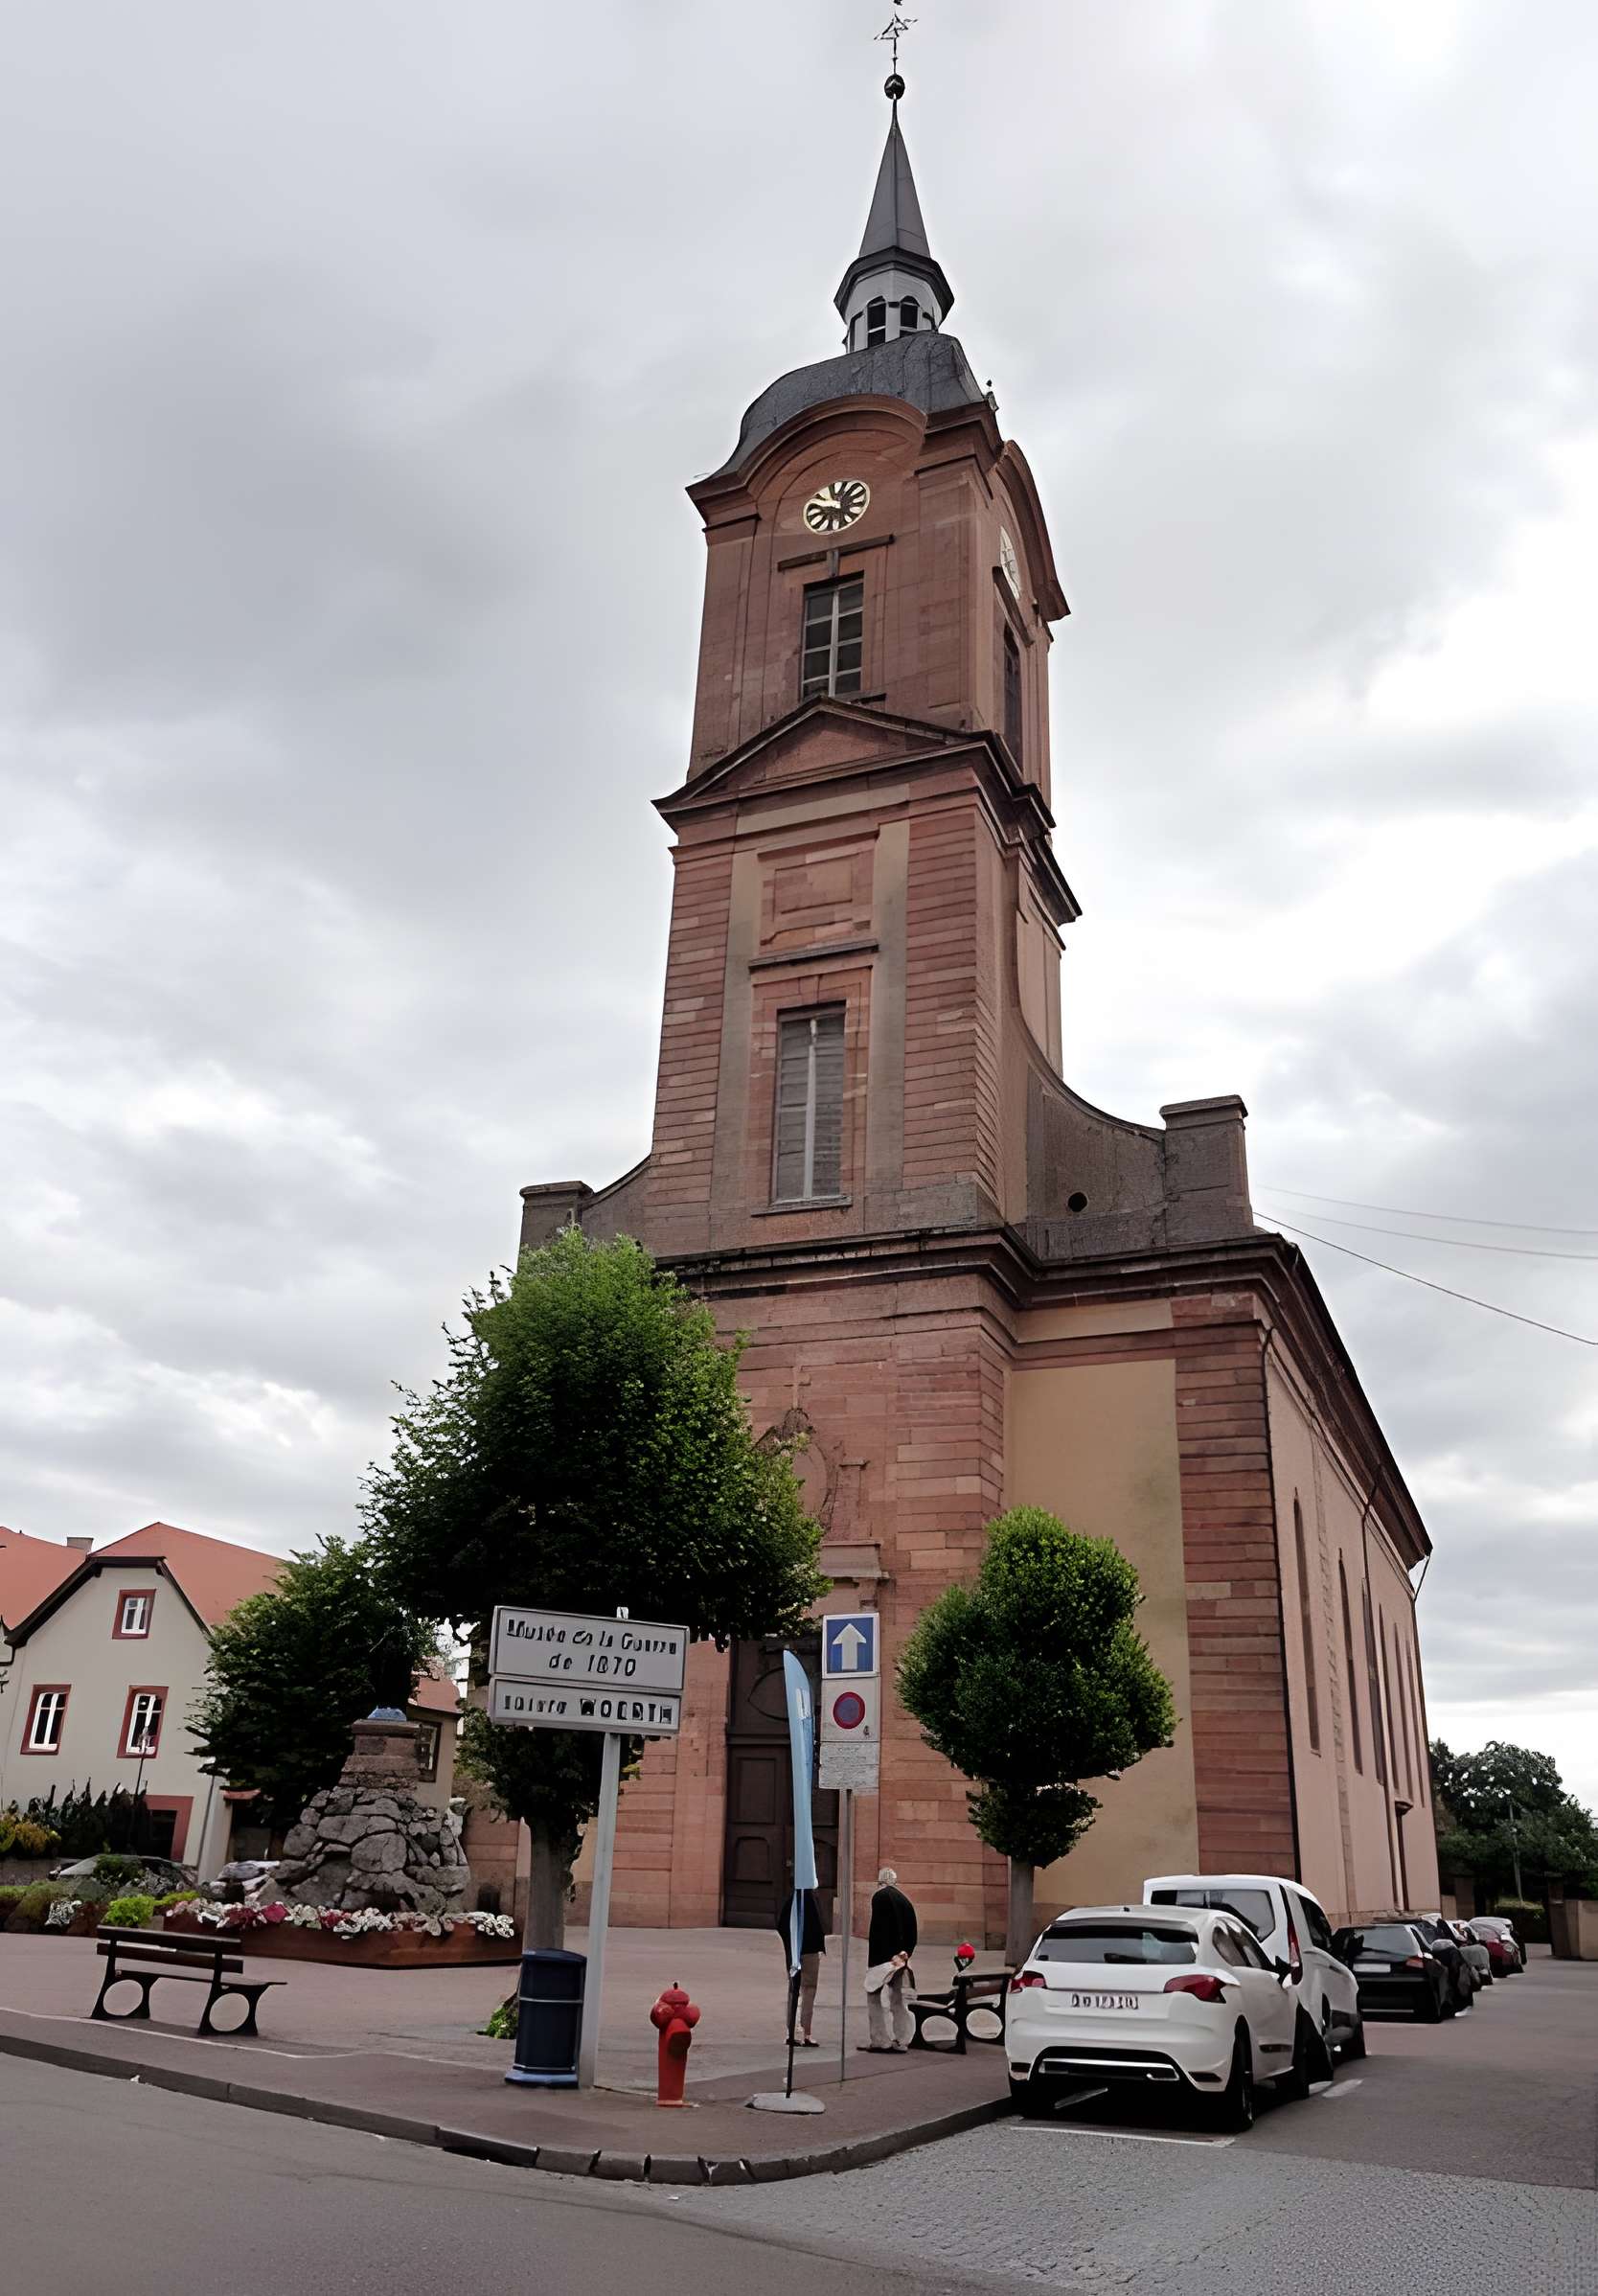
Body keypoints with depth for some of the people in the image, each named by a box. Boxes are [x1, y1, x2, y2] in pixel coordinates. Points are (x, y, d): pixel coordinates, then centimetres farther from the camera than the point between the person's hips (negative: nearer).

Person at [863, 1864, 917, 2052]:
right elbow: (912, 1933, 11)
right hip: (901, 1958, 7)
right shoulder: (905, 1900, 11)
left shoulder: (880, 1897, -9)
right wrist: (903, 1954, 10)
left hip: (883, 1957, -7)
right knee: (899, 2000, 11)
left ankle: (880, 2041, -1)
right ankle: (901, 2042, 11)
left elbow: (877, 1930, -15)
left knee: (876, 1998, 2)